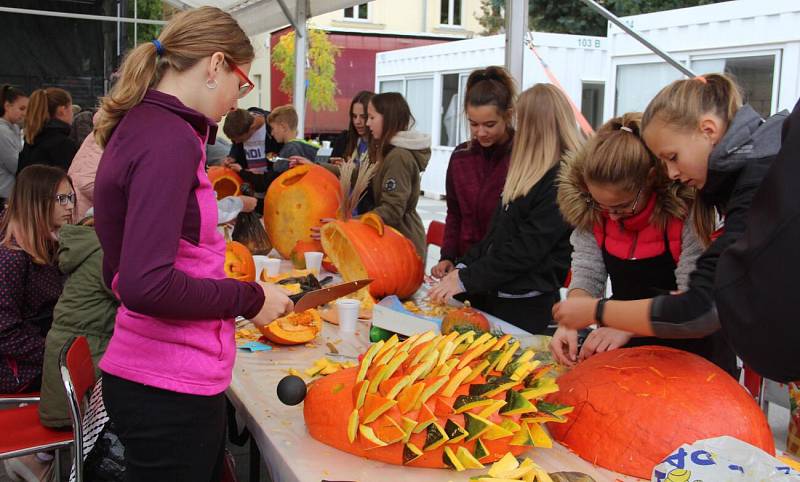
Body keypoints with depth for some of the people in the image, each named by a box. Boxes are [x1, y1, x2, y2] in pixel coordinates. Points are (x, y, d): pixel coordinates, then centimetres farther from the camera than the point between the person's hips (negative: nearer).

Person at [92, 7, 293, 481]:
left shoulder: (141, 127, 10)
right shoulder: (171, 140, -19)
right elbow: (145, 285, -26)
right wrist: (250, 298, -15)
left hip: (147, 373, 9)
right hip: (171, 389, -9)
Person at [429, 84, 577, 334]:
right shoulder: (530, 172, 13)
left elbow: (527, 248, -19)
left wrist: (466, 279, -15)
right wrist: (462, 267, 4)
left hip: (527, 307, -8)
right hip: (491, 294, 8)